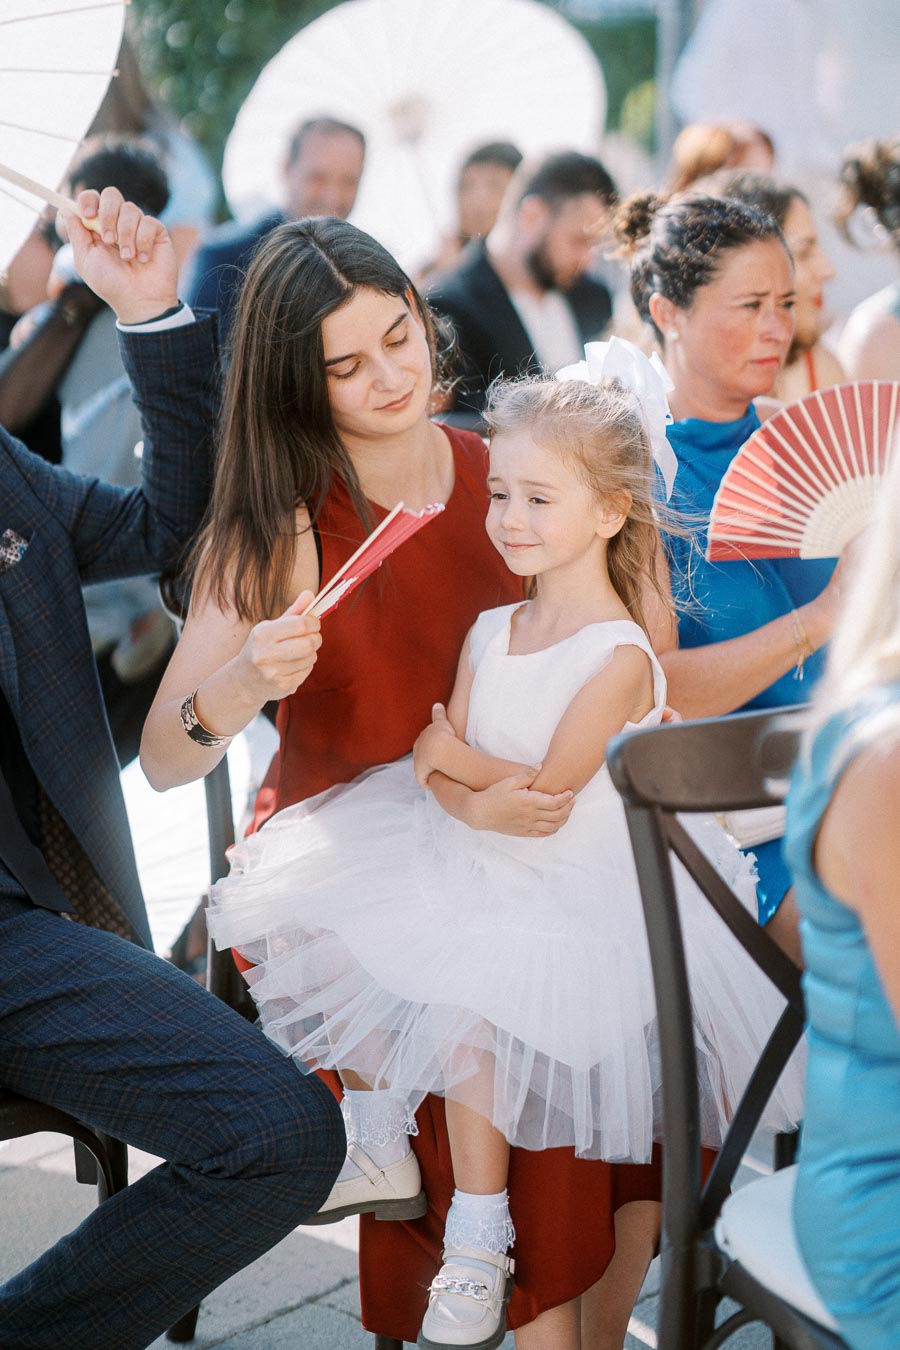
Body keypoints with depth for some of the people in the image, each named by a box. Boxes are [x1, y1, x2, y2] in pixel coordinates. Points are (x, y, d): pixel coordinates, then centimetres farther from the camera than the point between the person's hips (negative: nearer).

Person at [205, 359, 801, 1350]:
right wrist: (480, 793, -18)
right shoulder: (488, 631, 8)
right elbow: (432, 761, 3)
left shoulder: (617, 656, -15)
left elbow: (548, 793, -18)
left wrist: (451, 755, -5)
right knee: (321, 928, -1)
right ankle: (379, 1149, 15)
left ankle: (480, 1241, -12)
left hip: (568, 891, -8)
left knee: (462, 1000, -28)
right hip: (465, 862, 8)